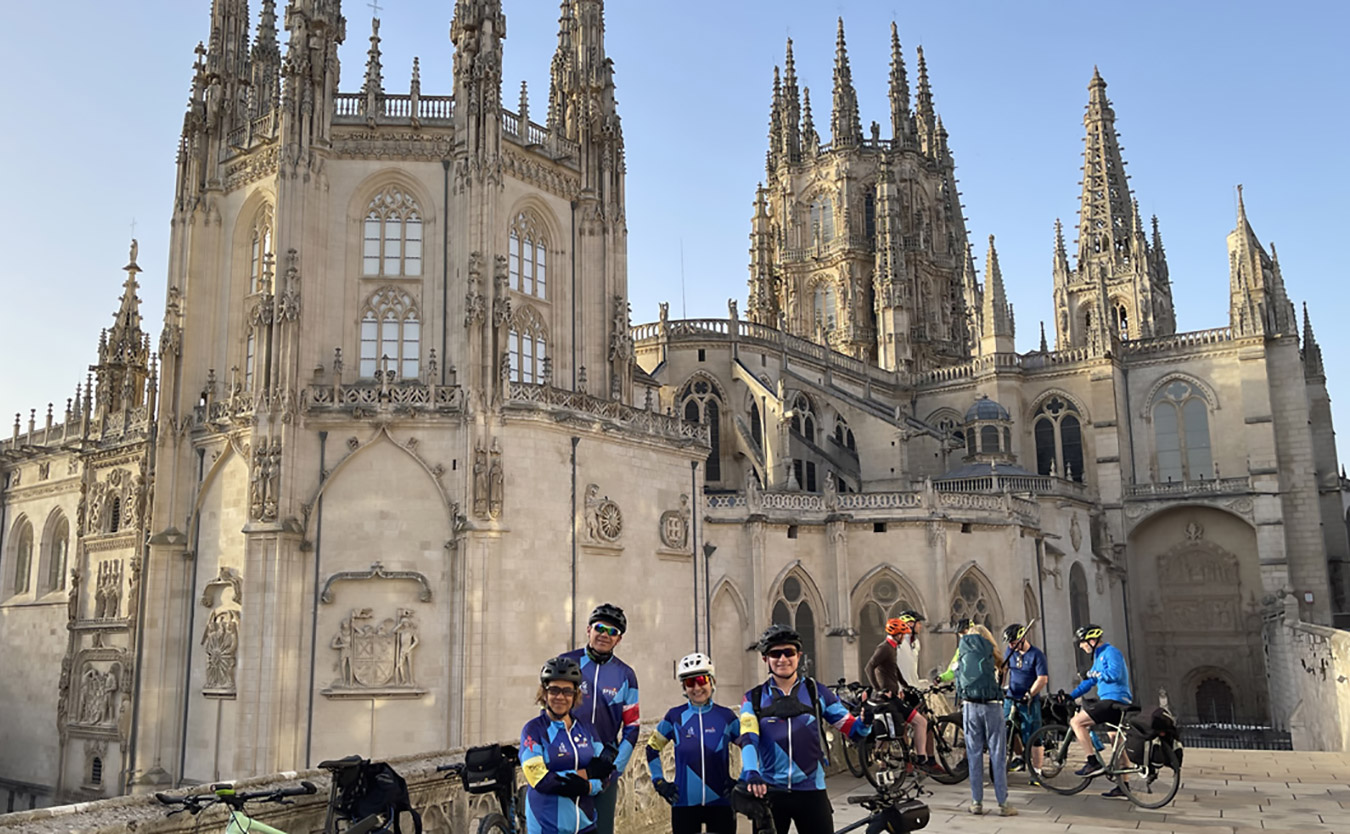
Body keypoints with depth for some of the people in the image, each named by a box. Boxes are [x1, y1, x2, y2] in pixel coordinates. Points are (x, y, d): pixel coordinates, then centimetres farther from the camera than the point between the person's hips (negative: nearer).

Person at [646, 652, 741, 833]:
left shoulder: (726, 716, 1)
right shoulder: (675, 716, 1)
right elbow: (652, 748, 13)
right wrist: (659, 782, 6)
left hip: (721, 803, 0)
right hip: (684, 803, 0)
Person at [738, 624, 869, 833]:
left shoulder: (816, 692, 5)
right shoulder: (754, 699, 3)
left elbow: (852, 730, 3)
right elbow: (748, 739, -11)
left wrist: (866, 720, -20)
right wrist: (751, 774, -29)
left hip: (811, 792, 0)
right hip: (768, 792, 0)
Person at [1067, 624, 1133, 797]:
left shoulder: (1111, 652, -9)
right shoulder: (1099, 656, 22)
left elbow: (1114, 674, -26)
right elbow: (1089, 682, 26)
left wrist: (1094, 674, -13)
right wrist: (1070, 696, 19)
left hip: (1113, 700, -11)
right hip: (1114, 704, 11)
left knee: (1076, 722, -14)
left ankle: (1094, 763, -14)